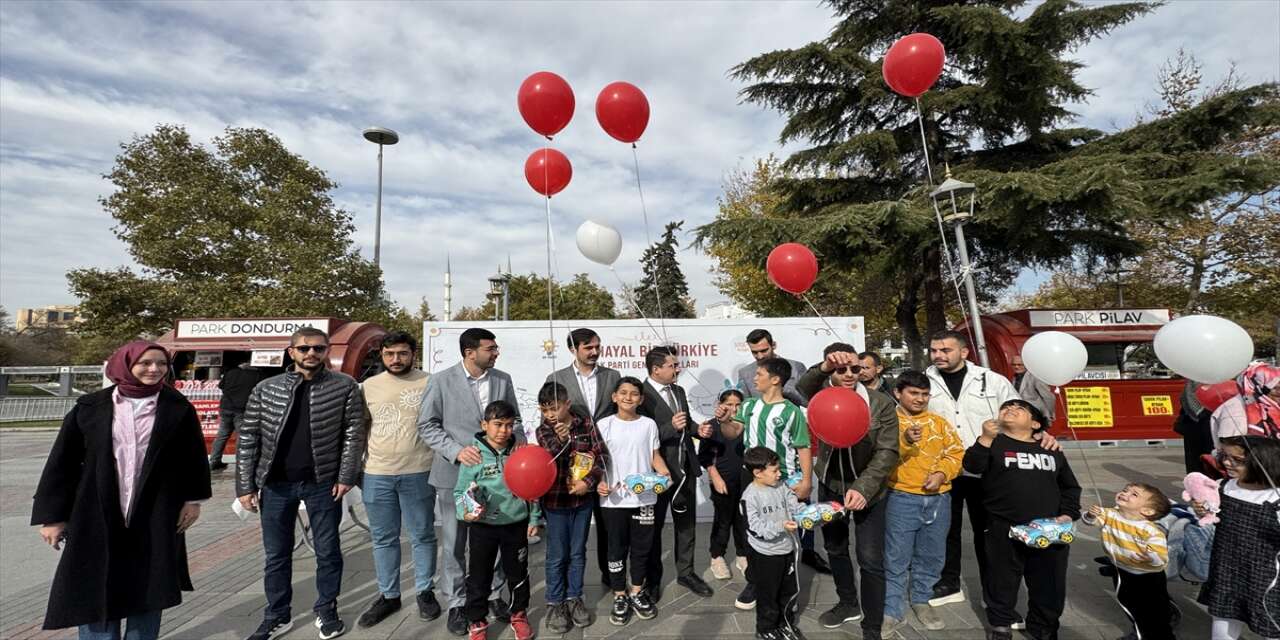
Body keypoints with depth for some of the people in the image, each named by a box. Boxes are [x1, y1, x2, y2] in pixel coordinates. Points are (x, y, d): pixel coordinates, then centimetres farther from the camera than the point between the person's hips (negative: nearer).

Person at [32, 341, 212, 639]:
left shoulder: (178, 408, -2)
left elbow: (193, 456, 3)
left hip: (156, 517, 0)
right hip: (98, 516, 0)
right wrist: (53, 514, 1)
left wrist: (192, 498, 1)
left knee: (148, 589, 11)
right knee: (96, 589, 7)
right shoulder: (90, 407, -2)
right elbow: (62, 461, 3)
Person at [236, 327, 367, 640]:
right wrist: (245, 486, 0)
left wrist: (346, 477, -8)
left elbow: (353, 434, -4)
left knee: (327, 551, 10)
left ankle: (326, 611, 28)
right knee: (276, 555, 14)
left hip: (323, 483, -2)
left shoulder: (345, 386, -5)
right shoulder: (266, 389, 1)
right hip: (276, 484, 2)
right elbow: (247, 439, 3)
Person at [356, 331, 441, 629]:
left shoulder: (428, 383, -4)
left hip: (418, 474, -3)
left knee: (422, 536, 9)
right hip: (376, 475, 3)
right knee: (383, 539, 15)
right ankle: (388, 595, 32)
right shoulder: (369, 386, 6)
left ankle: (425, 592, 27)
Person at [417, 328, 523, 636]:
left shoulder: (503, 380, 2)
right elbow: (427, 425, -6)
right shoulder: (441, 381, -7)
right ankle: (457, 603, 30)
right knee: (454, 544, 12)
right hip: (455, 474, -2)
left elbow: (514, 421, 8)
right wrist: (456, 450, -18)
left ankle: (494, 595, 34)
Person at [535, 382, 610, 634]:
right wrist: (561, 439, -32)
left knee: (577, 553, 15)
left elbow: (602, 454, -6)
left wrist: (589, 481, -16)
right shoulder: (543, 431, -5)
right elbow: (549, 462, -16)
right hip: (556, 500, -1)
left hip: (583, 499, 1)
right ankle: (554, 603, 27)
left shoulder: (586, 424, -5)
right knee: (557, 555, 10)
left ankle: (574, 598, 32)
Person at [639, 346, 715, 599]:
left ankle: (685, 572, 37)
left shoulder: (679, 391, 7)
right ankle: (653, 578, 31)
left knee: (686, 522, 19)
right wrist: (671, 427, -33)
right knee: (654, 526, 12)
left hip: (686, 467, 7)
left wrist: (698, 429, -4)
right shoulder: (642, 395, -19)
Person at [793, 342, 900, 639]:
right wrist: (823, 367, -52)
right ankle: (848, 603, 43)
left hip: (867, 490, -3)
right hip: (830, 486, 3)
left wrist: (863, 488, -28)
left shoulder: (881, 403, -15)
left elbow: (887, 452, -17)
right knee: (834, 549, 19)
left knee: (870, 560, 1)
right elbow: (801, 388, -33)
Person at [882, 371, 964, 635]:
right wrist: (905, 440, -32)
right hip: (902, 498, -4)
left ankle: (921, 601, 35)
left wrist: (941, 473, -9)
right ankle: (892, 611, 13)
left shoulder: (939, 422, 10)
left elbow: (956, 452, 7)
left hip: (938, 499, 4)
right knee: (896, 558, 1)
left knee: (931, 557, 16)